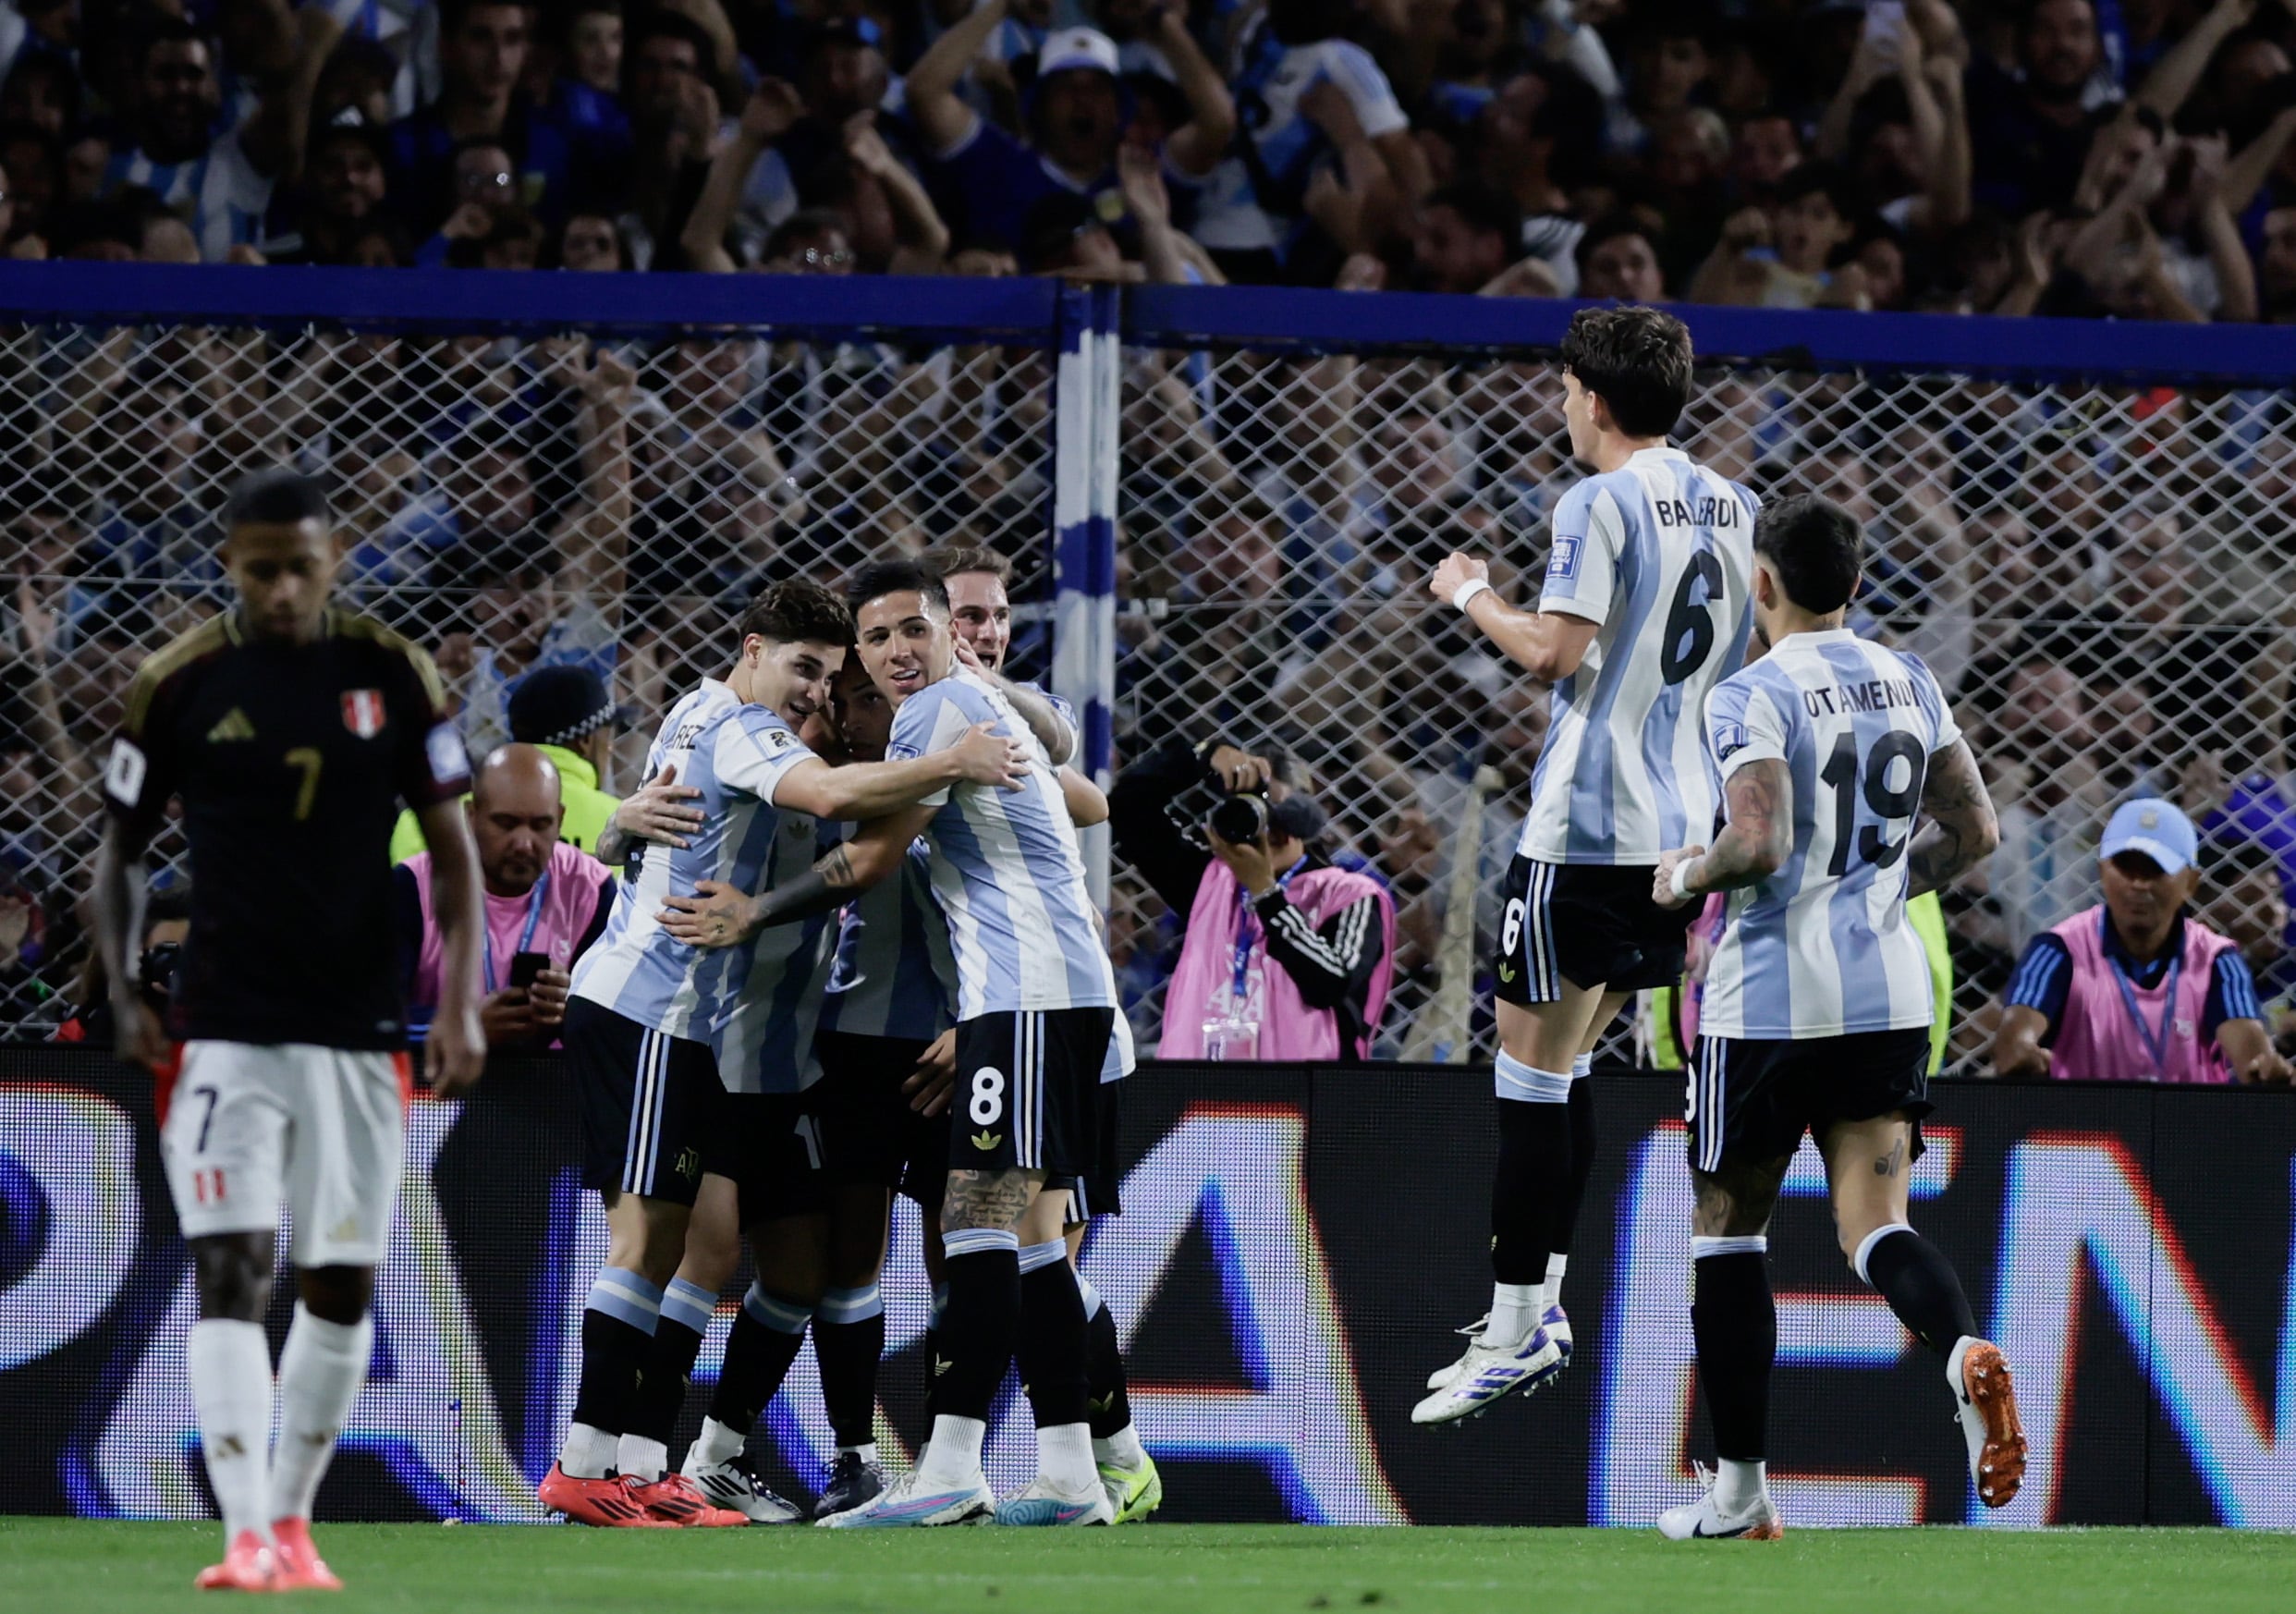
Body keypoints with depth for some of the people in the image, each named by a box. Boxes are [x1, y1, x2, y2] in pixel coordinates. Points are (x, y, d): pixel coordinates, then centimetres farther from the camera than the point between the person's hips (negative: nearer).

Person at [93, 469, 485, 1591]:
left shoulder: (392, 675, 1)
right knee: (231, 1273, -13)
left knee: (342, 1286, 6)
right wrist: (123, 993, -6)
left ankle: (292, 1520, 20)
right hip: (224, 1030, -2)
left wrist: (460, 1004, -5)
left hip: (360, 1028, 2)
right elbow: (122, 851, 7)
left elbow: (452, 849, 5)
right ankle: (245, 1537, -19)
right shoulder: (178, 686, -2)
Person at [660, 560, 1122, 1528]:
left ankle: (949, 1474, -23)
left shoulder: (941, 709, -8)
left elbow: (872, 860, -7)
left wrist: (751, 916, 5)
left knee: (978, 1222, -16)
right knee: (1028, 1237, 9)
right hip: (1058, 991, 10)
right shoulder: (985, 708, 23)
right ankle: (1068, 1477, 7)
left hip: (1029, 991, -10)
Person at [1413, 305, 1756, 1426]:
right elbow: (1749, 662, 18)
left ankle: (1516, 1333, -4)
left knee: (1533, 1072, -4)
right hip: (1684, 825, 8)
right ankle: (1539, 1306, 18)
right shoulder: (1732, 509, 11)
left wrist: (1471, 595, -2)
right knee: (1567, 1066, 17)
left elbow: (1554, 652, -18)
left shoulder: (1600, 504, -13)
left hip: (1584, 830, -8)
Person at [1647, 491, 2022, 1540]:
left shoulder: (1753, 695, -11)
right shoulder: (1909, 684, 8)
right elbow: (1975, 832, 12)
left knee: (1727, 1226, 10)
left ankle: (1738, 1494, 14)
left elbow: (1760, 844, -24)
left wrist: (1686, 875, -4)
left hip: (1771, 998, -5)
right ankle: (1965, 1351, -34)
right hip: (1888, 989, 5)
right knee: (1874, 1225, 1)